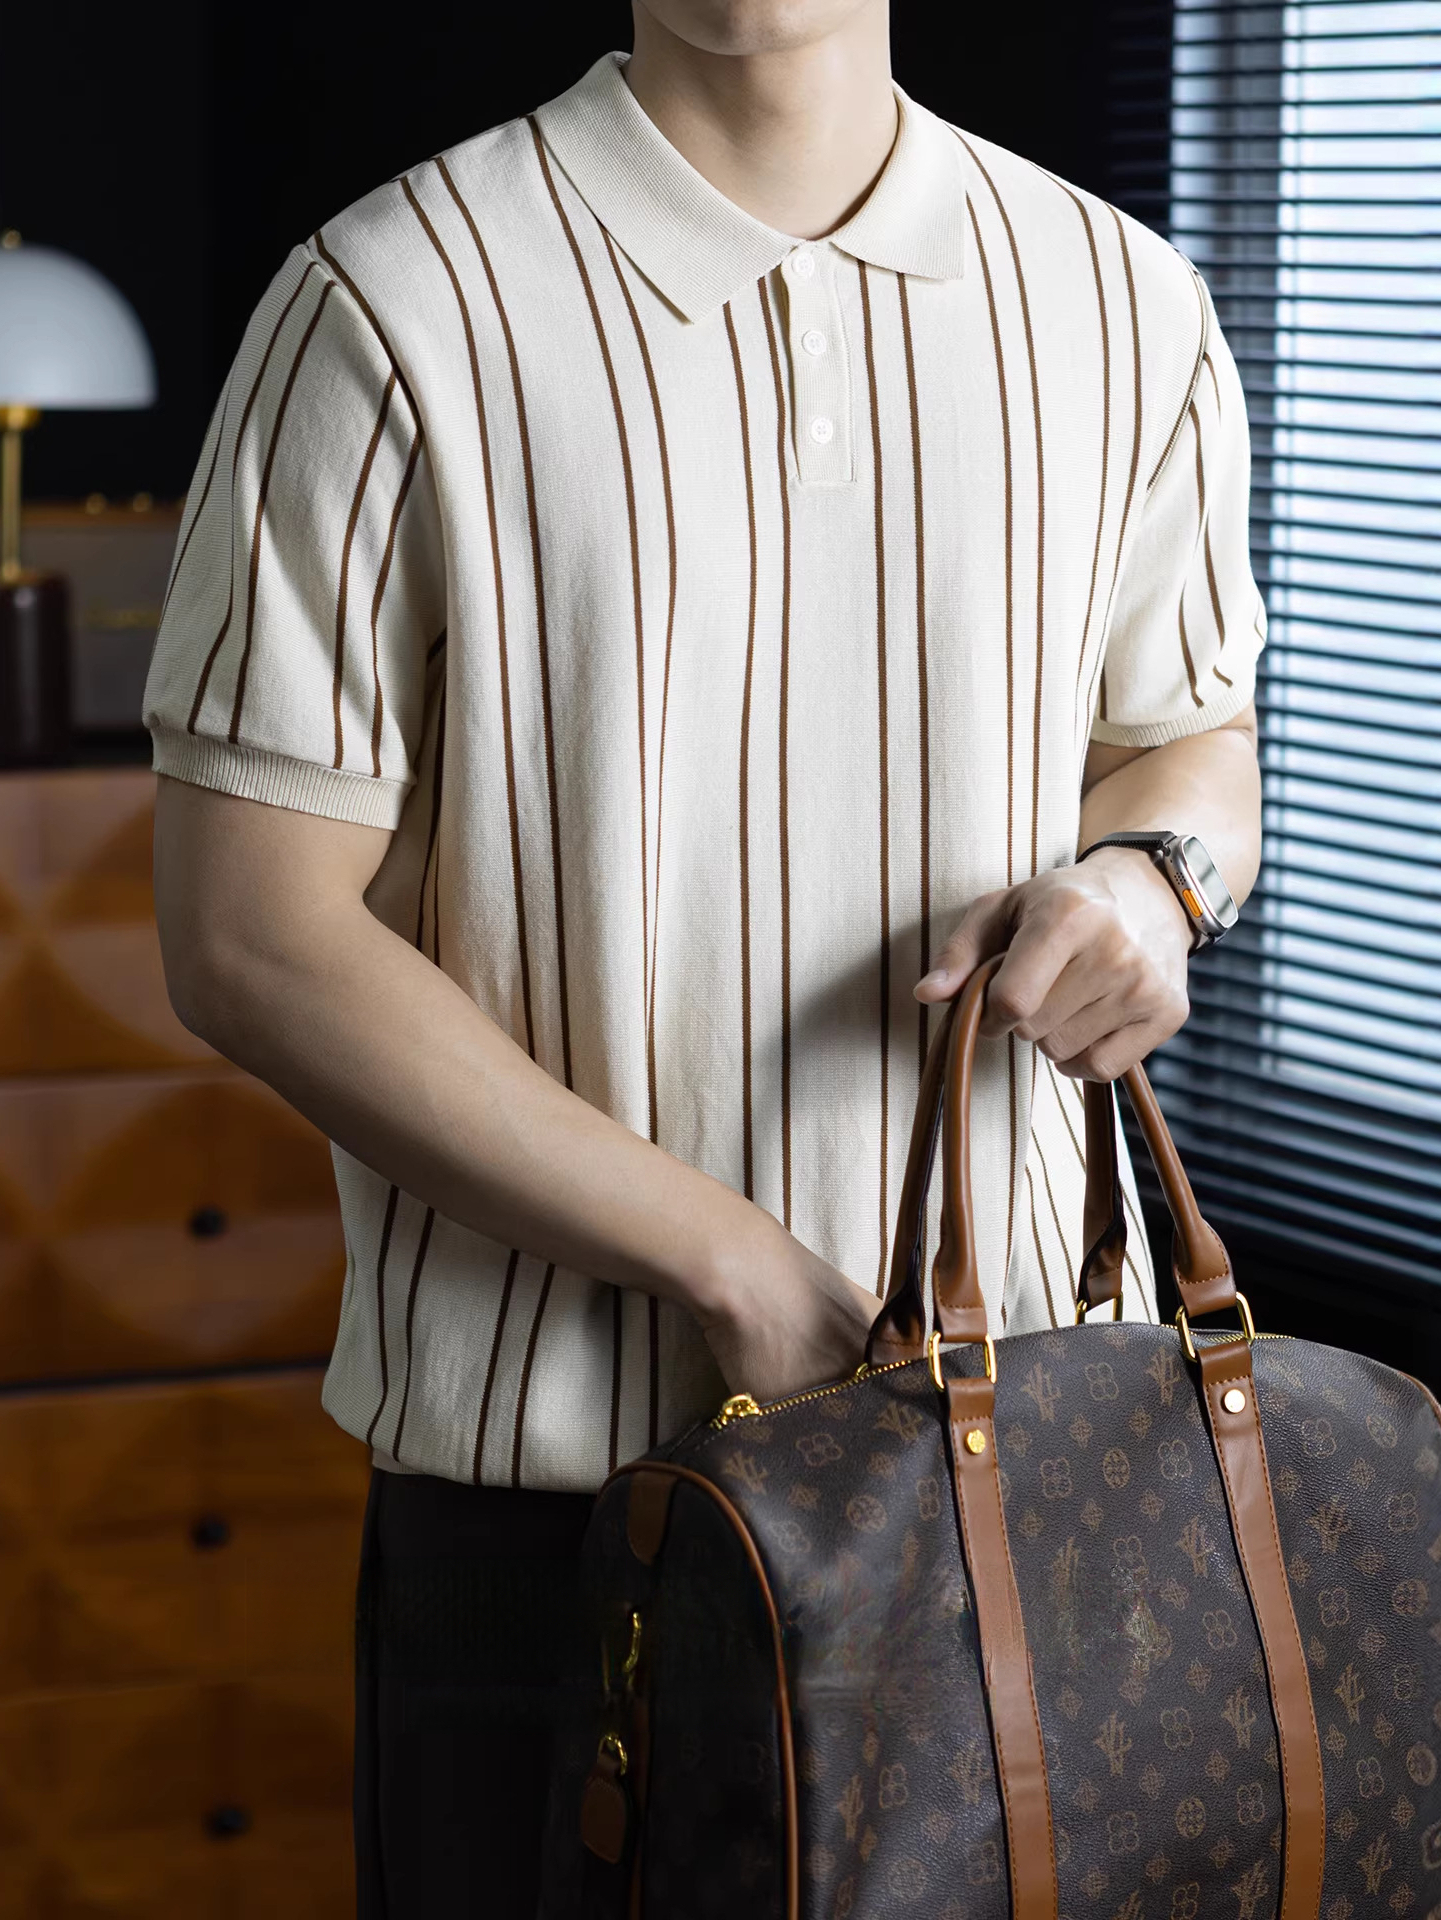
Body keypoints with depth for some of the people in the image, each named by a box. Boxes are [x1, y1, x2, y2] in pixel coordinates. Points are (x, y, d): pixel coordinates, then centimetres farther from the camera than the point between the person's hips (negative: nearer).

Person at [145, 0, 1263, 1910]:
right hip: (560, 1465, -3)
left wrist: (1150, 874, -6)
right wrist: (730, 1262, -13)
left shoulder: (1123, 309, 4)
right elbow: (253, 939, -11)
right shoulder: (395, 307, -8)